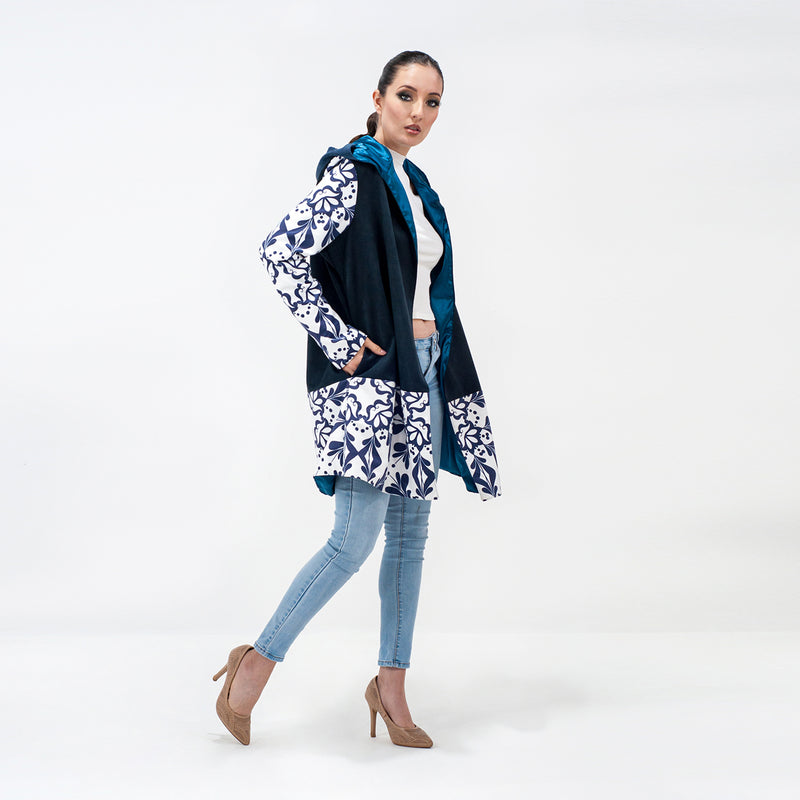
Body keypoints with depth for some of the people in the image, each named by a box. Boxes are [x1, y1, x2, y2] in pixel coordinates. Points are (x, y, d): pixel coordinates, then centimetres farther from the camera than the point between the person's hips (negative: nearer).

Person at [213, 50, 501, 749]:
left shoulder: (415, 184, 17)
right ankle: (259, 660, 4)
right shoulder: (352, 173, -9)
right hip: (366, 374, -9)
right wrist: (339, 341, -18)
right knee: (354, 540, -13)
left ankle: (392, 685, 19)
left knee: (410, 532, 10)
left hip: (423, 370, 9)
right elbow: (281, 253, -19)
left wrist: (437, 363, 18)